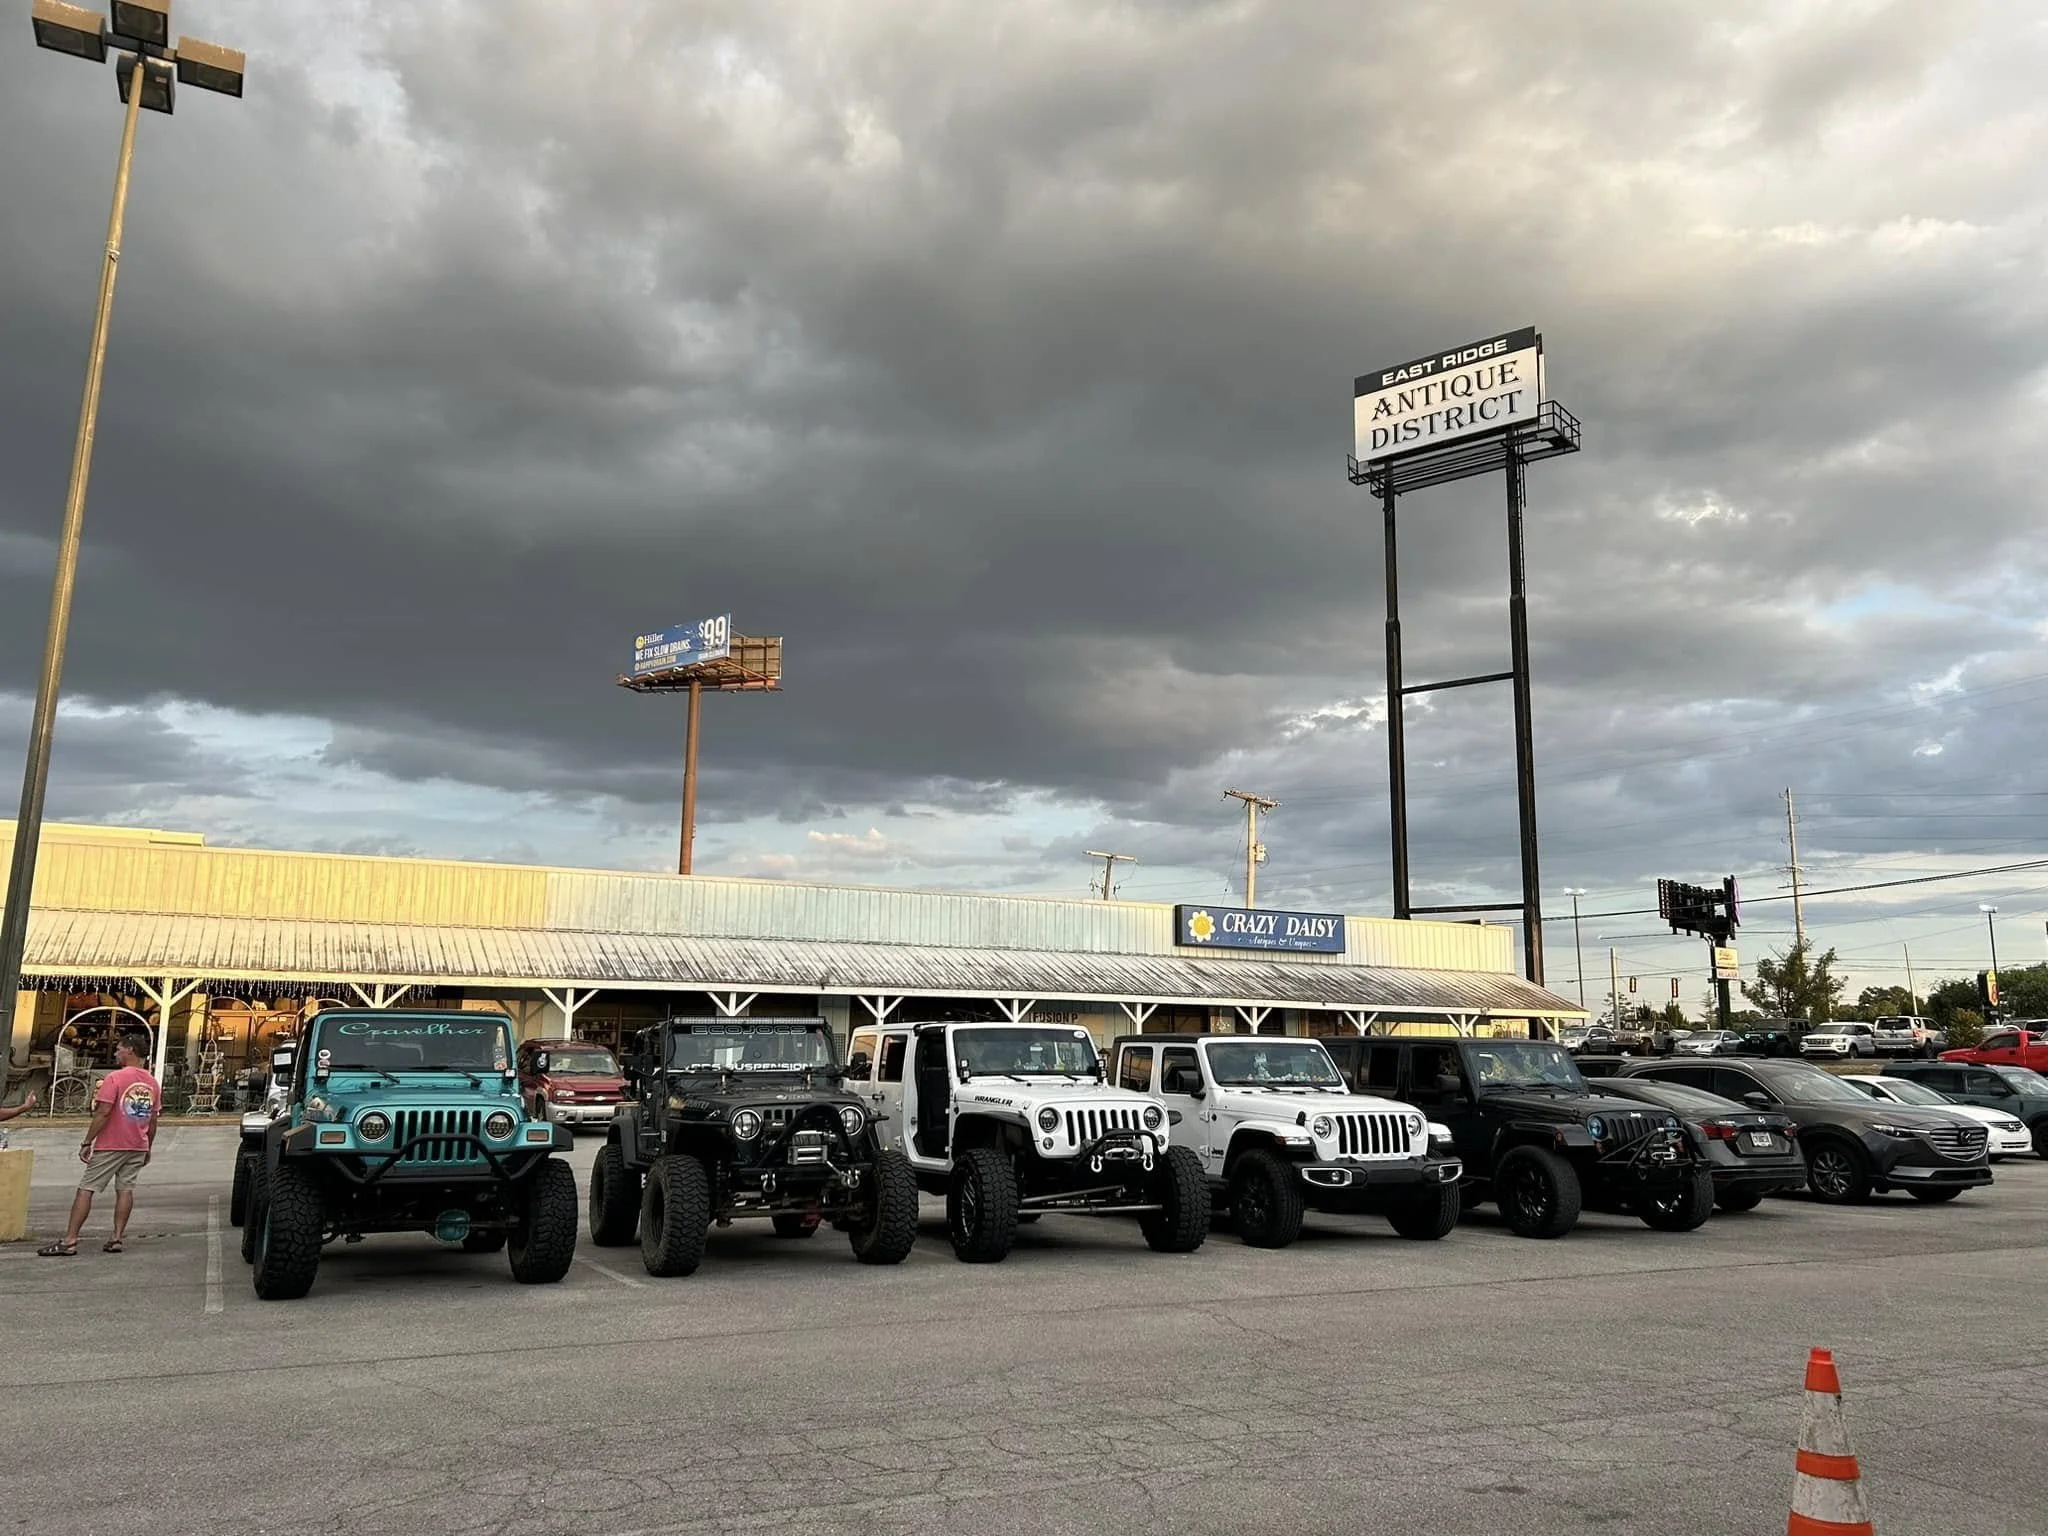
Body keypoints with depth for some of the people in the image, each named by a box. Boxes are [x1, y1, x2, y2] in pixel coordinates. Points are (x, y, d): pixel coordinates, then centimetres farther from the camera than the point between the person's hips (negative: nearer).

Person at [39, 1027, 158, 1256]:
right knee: (125, 1189, 6)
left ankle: (70, 1240, -2)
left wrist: (87, 1143, -10)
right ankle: (116, 1238, 2)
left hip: (110, 1146, -5)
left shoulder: (115, 1078, -12)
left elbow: (102, 1113, -16)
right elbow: (153, 1121, 12)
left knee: (86, 1189, 1)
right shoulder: (152, 1083, 8)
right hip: (138, 1148, 6)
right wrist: (148, 1148, 19)